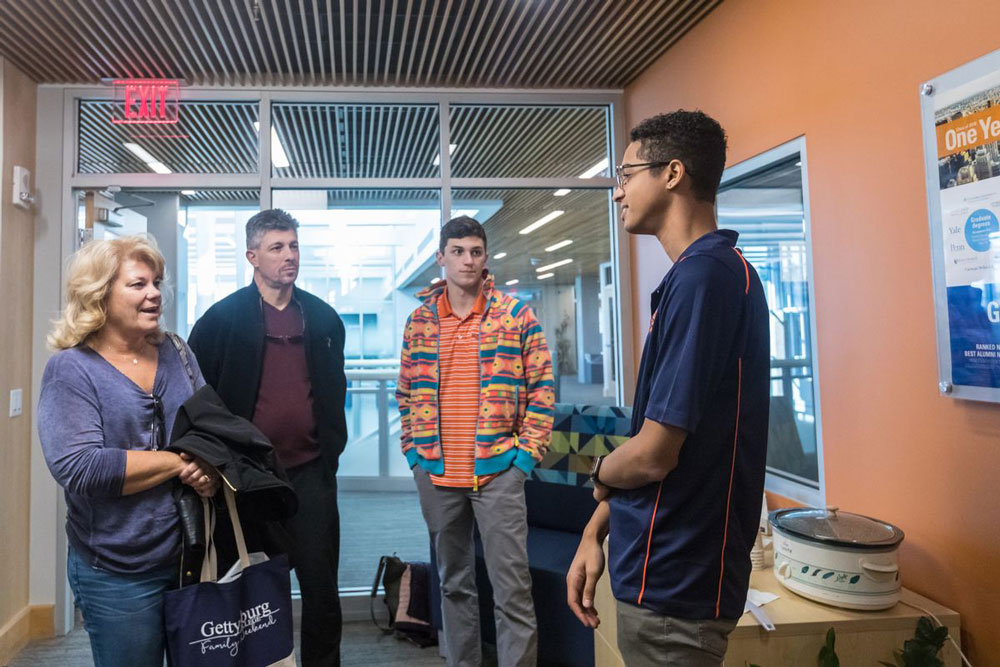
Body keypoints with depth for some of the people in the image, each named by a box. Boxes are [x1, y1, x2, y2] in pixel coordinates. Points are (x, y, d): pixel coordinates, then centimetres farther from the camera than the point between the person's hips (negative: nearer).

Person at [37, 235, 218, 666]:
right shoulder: (71, 370, -9)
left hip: (193, 554, 5)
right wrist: (180, 462, -20)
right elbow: (77, 467, -21)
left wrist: (210, 468, -14)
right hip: (119, 575, -4)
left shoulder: (175, 353, 5)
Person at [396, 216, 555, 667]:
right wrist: (413, 453, 7)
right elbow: (406, 393, 13)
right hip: (435, 475, 3)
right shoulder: (419, 320, 7)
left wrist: (527, 453, -7)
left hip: (499, 470, -3)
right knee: (454, 584, 17)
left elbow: (542, 387, -1)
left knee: (512, 589, 0)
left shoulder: (515, 313, -1)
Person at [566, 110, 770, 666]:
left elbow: (653, 454, -25)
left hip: (674, 583, -9)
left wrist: (600, 474, -2)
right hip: (670, 570, 9)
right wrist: (596, 532, 10)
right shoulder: (721, 268, 8)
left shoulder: (703, 275, -23)